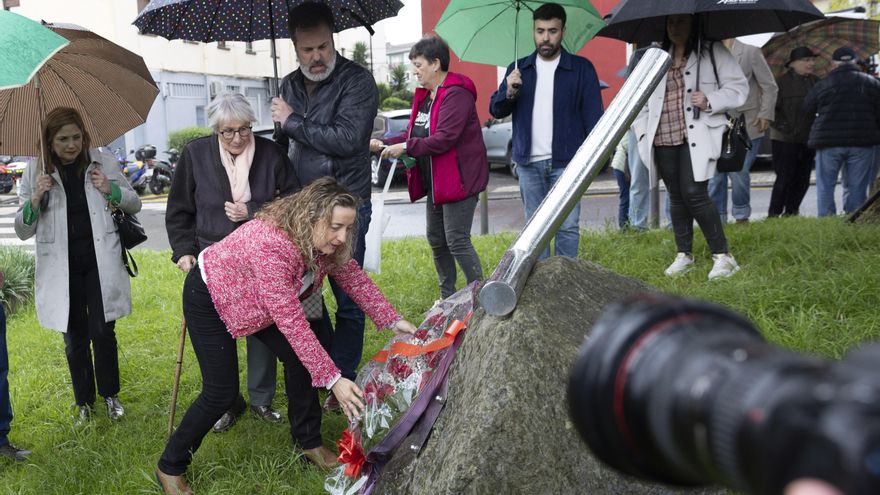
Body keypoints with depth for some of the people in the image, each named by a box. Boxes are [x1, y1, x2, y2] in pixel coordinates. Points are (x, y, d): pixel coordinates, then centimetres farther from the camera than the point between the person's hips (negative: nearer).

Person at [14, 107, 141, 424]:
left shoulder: (103, 163, 0)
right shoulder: (36, 172, -1)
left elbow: (135, 205, 10)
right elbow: (23, 231, 2)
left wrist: (111, 190, -9)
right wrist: (34, 199, -16)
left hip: (100, 262, 0)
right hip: (62, 267, 1)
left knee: (103, 332, 2)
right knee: (75, 338, 9)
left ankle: (110, 395, 24)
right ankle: (85, 403, 26)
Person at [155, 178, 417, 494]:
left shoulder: (324, 239, -20)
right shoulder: (270, 245, -43)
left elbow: (353, 276, -4)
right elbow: (292, 322, -41)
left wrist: (392, 320, -12)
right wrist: (332, 379, -40)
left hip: (254, 301, 7)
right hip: (210, 297, -7)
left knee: (301, 358, -3)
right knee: (222, 392, -8)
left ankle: (308, 442, 15)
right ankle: (171, 466, 12)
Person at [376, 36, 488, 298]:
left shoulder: (456, 94, -18)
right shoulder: (424, 95, 14)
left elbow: (445, 138, -26)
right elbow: (417, 135, 16)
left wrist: (406, 147, -23)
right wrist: (385, 144, 6)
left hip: (458, 178, -10)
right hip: (435, 181, 10)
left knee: (457, 240, -9)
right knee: (436, 239, 16)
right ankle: (448, 296, 29)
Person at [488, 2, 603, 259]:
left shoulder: (581, 68, 3)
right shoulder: (519, 69, 11)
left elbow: (593, 114, 1)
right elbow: (495, 110, 10)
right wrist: (509, 92, -12)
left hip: (566, 162, -3)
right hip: (528, 163, 3)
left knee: (567, 227, -3)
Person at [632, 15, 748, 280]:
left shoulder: (713, 52, 3)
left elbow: (738, 87, 2)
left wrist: (710, 101, -15)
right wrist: (642, 131, 10)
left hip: (697, 137, -4)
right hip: (664, 139, 5)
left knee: (694, 193, -15)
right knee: (677, 196, 9)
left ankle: (722, 256, -4)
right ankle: (683, 255, 21)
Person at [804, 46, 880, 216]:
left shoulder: (823, 84, -1)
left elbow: (807, 108, 10)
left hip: (828, 140, -1)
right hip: (862, 141, 1)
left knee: (825, 185, 6)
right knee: (857, 186, 6)